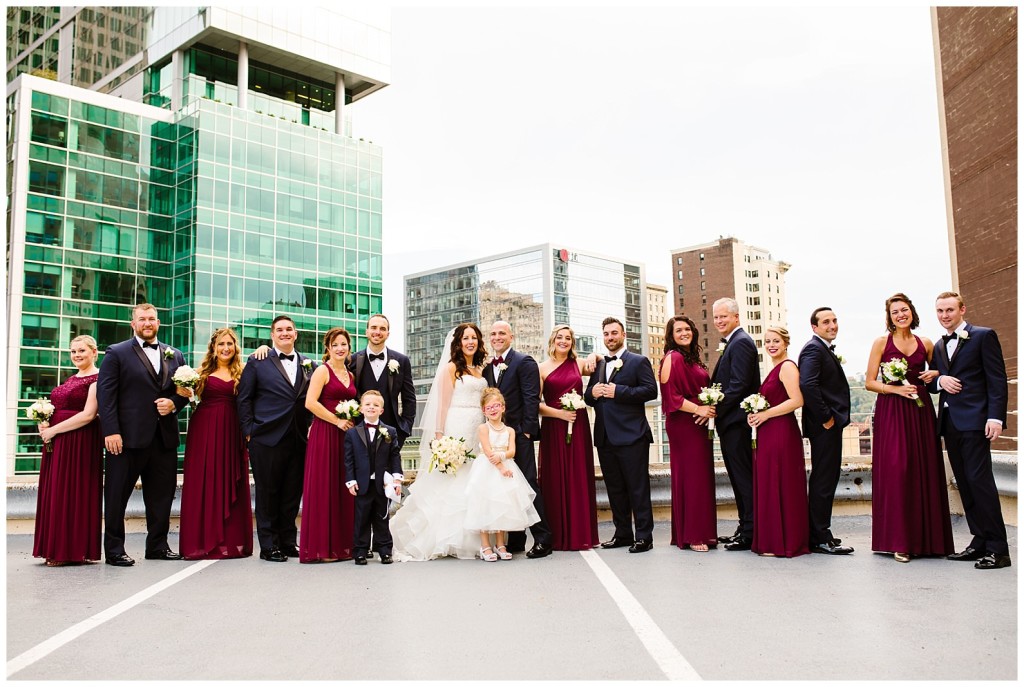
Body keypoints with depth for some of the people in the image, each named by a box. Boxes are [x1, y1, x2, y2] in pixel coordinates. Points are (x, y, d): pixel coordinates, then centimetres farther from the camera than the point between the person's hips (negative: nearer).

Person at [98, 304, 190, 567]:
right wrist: (111, 431, -14)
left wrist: (174, 403, -6)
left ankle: (158, 546, 21)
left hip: (164, 436, 4)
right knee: (117, 495, 3)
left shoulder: (175, 356, 15)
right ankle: (114, 550, 13)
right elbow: (105, 394, -6)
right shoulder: (117, 353, 2)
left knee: (162, 494, 10)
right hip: (128, 436, -4)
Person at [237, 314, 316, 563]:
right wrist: (249, 431, -4)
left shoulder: (309, 365, 12)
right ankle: (269, 546, 10)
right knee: (267, 492, 3)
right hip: (267, 438, -3)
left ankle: (288, 542, 20)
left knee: (292, 493, 9)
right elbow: (244, 399, 2)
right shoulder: (257, 362, 4)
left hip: (299, 439, 3)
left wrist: (312, 428, 3)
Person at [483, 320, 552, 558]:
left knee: (528, 485, -7)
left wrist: (527, 430, -15)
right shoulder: (487, 367, 16)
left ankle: (542, 540, -3)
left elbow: (532, 399, -10)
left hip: (518, 434, -7)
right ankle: (515, 540, 16)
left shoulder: (524, 362, -4)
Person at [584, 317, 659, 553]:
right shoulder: (598, 365, 19)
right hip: (605, 436, 6)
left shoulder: (638, 361, 1)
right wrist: (592, 393, -5)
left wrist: (618, 391, -16)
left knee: (638, 487, -3)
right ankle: (623, 534, 19)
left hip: (631, 435, -6)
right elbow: (588, 396, 19)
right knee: (615, 489, 11)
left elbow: (651, 390, -11)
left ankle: (644, 536, 3)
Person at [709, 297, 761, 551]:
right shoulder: (733, 342, 19)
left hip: (735, 420, -10)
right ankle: (745, 527, 21)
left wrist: (716, 409, -18)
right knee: (739, 475, 14)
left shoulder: (741, 342, -12)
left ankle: (749, 533, -2)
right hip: (729, 419, 10)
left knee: (743, 476, -6)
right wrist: (715, 409, 9)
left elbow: (739, 385, -21)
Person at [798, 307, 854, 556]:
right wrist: (825, 417, -22)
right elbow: (808, 385, -28)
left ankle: (818, 534, 24)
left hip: (830, 424, 11)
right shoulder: (813, 349, -14)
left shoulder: (825, 349, 19)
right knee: (823, 480, -6)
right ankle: (820, 539, -1)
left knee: (824, 479, 15)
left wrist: (832, 417, 12)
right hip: (824, 425, -11)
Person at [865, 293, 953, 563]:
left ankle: (926, 538, 9)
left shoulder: (925, 344, 12)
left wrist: (934, 375, 2)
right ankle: (898, 541, -4)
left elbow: (937, 373, 24)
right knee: (895, 471, -9)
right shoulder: (881, 343, 3)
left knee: (925, 472, 0)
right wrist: (896, 389, -13)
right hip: (891, 412, -3)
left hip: (920, 410, 3)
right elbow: (869, 382, 0)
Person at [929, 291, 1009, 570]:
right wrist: (939, 380, -3)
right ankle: (980, 542, 15)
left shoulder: (983, 336, -2)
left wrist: (995, 417, -17)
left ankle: (998, 549, -7)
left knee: (979, 479, -11)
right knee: (965, 483, 8)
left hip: (974, 421, -7)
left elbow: (997, 379, -8)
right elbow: (932, 382, 21)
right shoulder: (939, 347, 19)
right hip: (949, 422, 7)